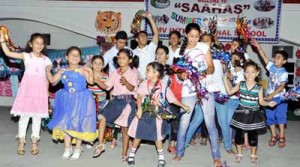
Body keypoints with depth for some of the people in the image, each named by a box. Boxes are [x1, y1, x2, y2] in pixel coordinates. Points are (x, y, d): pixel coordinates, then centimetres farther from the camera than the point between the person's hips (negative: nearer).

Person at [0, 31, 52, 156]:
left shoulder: (46, 60, 5)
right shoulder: (26, 56, 0)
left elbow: (47, 78, 8)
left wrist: (46, 93, 6)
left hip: (40, 90, 2)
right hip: (27, 89, -1)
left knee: (37, 116, 7)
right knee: (24, 115, 2)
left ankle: (34, 142, 16)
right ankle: (21, 142, 12)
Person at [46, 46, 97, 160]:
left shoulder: (82, 70, -10)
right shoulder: (63, 71, 4)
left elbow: (91, 81, -17)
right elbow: (53, 80, 9)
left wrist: (90, 72, -32)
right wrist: (48, 71, -4)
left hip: (80, 100, -4)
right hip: (67, 100, 4)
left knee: (78, 124, 5)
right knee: (65, 124, 7)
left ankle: (77, 150, 20)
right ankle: (67, 149, 22)